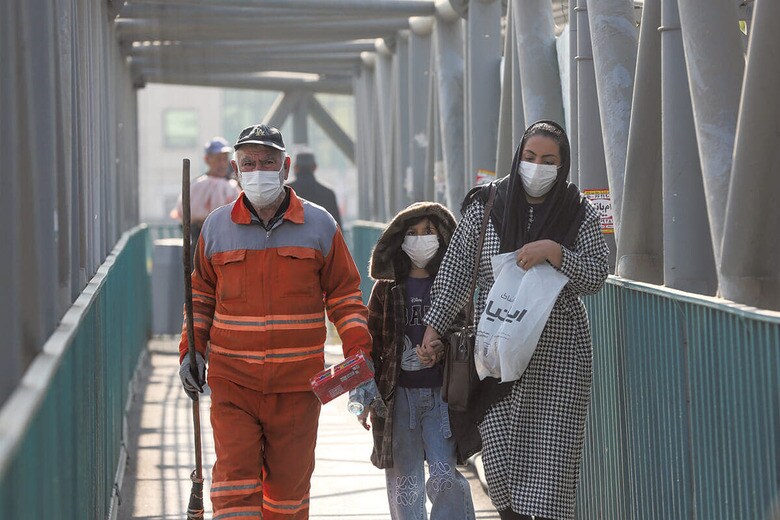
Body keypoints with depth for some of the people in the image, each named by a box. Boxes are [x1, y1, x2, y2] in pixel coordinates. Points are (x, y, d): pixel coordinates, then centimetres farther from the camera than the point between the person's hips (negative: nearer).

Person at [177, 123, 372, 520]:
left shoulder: (319, 225, 3)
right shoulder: (216, 227, 5)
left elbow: (344, 294, 7)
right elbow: (201, 294, 16)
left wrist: (359, 352, -5)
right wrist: (190, 350, 4)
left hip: (297, 384, 0)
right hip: (232, 381, 0)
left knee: (289, 483, 8)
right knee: (235, 479, -9)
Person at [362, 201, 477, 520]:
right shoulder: (386, 287, 5)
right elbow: (371, 343, 8)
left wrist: (441, 350, -10)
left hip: (442, 394, -1)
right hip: (398, 395, 1)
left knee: (445, 476, -9)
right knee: (404, 481, 6)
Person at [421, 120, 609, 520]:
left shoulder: (579, 214, 2)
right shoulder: (485, 206, 4)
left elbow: (596, 277, -3)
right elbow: (456, 270, 7)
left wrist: (555, 252, -19)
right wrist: (434, 324, 3)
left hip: (559, 356, -1)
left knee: (551, 454, -5)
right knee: (500, 457, -2)